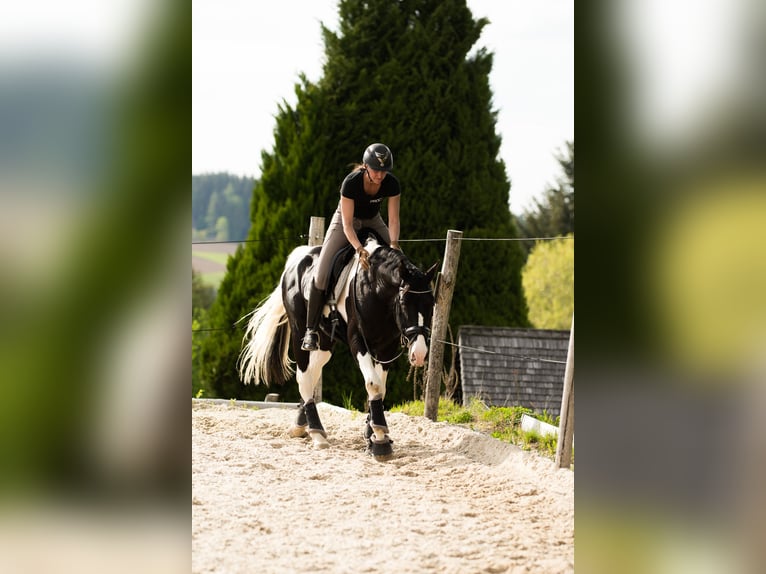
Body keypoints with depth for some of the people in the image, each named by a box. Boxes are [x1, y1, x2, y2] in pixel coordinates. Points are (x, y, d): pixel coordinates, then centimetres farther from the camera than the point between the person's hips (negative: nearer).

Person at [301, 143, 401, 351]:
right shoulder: (351, 182, -33)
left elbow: (393, 219, -20)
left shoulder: (391, 184, -23)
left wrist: (393, 244, -37)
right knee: (321, 274, -16)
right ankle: (311, 330, -8)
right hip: (346, 220, -4)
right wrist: (359, 249, -46)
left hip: (373, 222, 4)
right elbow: (347, 224, -32)